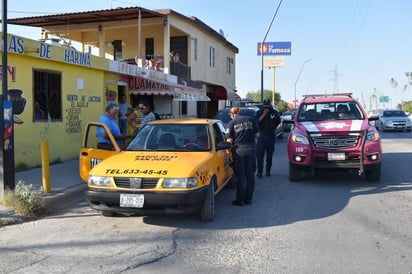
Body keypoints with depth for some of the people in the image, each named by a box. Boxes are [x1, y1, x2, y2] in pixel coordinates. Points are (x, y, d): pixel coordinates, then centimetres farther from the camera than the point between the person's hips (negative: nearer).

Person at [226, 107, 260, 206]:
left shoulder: (231, 123, 0)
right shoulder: (251, 119, 7)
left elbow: (230, 140, -6)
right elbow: (257, 134, 8)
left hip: (239, 149, -3)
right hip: (251, 148, 3)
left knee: (240, 176, 5)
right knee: (250, 174, 11)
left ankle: (240, 200, 9)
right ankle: (248, 198, 18)